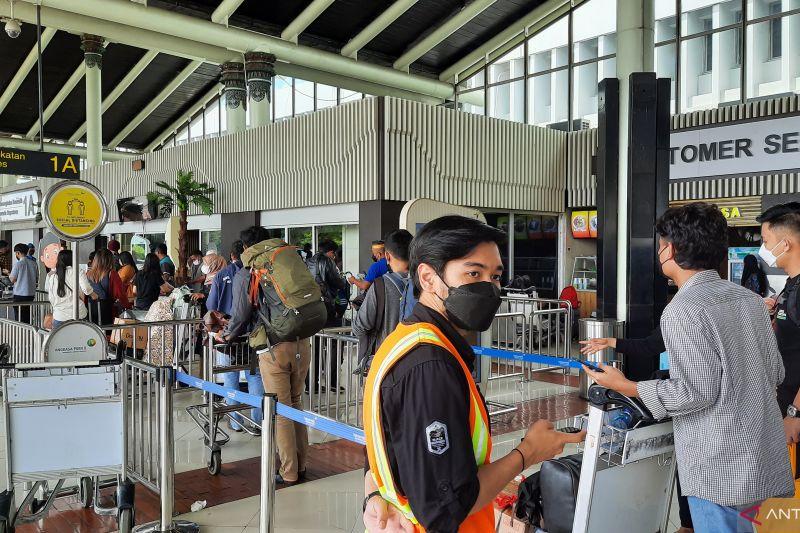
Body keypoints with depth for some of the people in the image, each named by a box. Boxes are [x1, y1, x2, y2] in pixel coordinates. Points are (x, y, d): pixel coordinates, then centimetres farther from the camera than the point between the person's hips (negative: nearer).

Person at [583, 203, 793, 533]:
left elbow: (697, 392, -20)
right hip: (763, 457, 8)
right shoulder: (748, 298, 6)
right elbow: (775, 373, 11)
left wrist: (626, 387, -9)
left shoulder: (683, 310, -18)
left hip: (721, 468, -8)